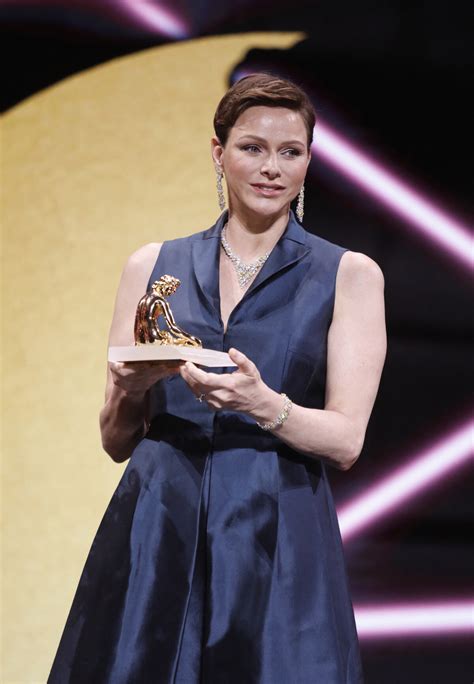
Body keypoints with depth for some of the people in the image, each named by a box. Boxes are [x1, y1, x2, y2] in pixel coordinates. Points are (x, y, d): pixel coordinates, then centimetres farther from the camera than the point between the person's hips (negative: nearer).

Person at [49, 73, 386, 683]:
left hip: (278, 544, -2)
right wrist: (130, 389, -11)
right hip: (153, 539, 2)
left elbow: (346, 441, -3)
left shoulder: (348, 275, 4)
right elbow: (116, 441, 11)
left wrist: (263, 405, -22)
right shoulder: (152, 266, 10)